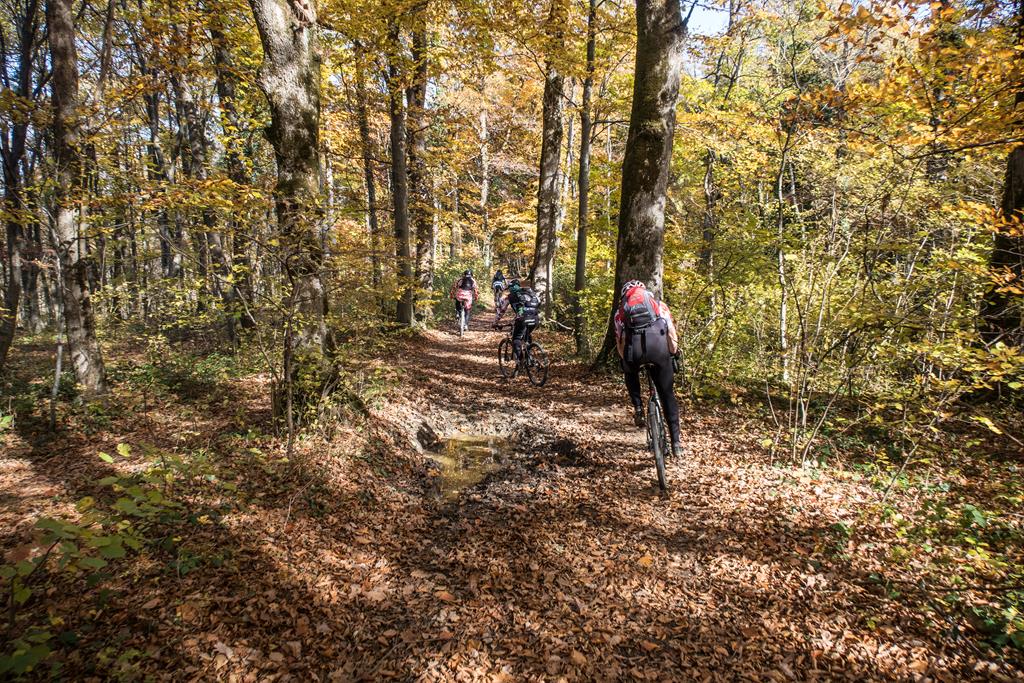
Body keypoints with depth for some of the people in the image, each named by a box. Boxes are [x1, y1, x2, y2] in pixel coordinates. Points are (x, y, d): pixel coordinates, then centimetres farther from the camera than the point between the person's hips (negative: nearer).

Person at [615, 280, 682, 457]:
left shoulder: (621, 310, 29)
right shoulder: (659, 304, 30)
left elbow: (620, 341, 22)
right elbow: (672, 334, 21)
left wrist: (626, 362, 34)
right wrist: (673, 356, 29)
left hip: (634, 346, 0)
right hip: (658, 345, 0)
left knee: (631, 375, 36)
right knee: (668, 395, 13)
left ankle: (638, 407, 17)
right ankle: (676, 442, 13)